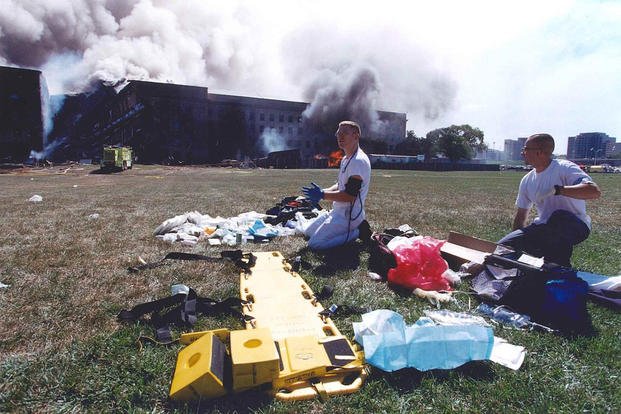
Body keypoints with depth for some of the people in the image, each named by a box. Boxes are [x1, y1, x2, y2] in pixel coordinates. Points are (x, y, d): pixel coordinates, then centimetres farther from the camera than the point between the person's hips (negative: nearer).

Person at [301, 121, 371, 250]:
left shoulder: (359, 161, -21)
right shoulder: (345, 159, 13)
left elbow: (350, 195, -26)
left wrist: (322, 195, -21)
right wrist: (322, 192, 0)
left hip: (349, 215, -10)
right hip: (338, 211, 10)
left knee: (314, 243, -15)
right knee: (308, 233, 19)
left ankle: (357, 232, -3)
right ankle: (354, 228, 12)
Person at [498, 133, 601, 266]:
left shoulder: (564, 168, -13)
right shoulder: (527, 180, 7)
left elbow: (595, 191, -31)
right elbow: (521, 215, 14)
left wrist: (556, 189, -37)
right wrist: (516, 242, 7)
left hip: (574, 226, -6)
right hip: (545, 230, 6)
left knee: (558, 216, -40)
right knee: (503, 246, -9)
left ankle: (560, 268, -20)